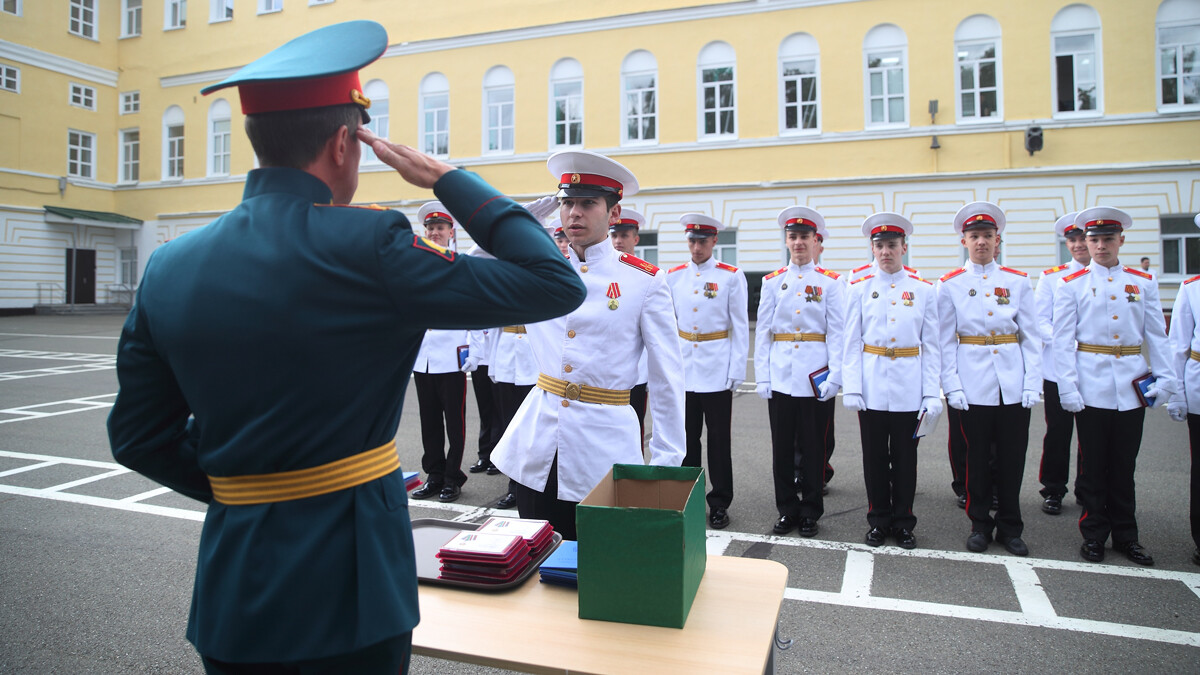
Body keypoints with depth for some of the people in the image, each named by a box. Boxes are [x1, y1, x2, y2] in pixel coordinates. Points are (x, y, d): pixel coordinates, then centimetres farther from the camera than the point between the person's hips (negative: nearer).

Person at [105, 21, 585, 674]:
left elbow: (138, 437, 6)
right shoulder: (365, 247, -20)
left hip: (230, 584, 6)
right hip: (348, 582, -5)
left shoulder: (168, 266, -1)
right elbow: (556, 285, -18)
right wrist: (447, 178, -10)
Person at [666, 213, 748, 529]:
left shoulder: (732, 277, -1)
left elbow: (740, 327, -1)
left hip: (717, 369, -3)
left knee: (719, 438, 4)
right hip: (682, 369, 3)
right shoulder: (673, 276, 8)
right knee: (685, 436, 9)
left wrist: (736, 371, -7)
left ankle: (719, 503, 16)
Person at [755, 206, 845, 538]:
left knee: (813, 447, 6)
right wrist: (762, 377, 0)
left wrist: (835, 377, -10)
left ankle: (810, 512, 20)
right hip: (780, 377, 2)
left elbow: (837, 333, -1)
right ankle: (787, 510, 20)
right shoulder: (772, 282, 8)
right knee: (782, 447, 7)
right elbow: (763, 332, 6)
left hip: (815, 378, -2)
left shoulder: (830, 282, 3)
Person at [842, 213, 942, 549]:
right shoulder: (860, 288, 3)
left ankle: (903, 522, 23)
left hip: (909, 390, 0)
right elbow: (852, 342, 2)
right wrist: (851, 388, -6)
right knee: (875, 457, 8)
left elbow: (932, 346, 2)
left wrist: (932, 394, -4)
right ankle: (879, 521, 23)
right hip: (872, 388, 0)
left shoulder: (924, 290, 3)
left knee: (905, 458, 8)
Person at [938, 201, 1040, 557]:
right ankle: (980, 524, 22)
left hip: (1014, 385, 2)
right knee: (977, 458, 7)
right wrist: (952, 387, -7)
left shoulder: (1017, 281, 6)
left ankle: (1010, 528, 22)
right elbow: (946, 341, 0)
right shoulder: (950, 284, 2)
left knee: (1012, 459, 8)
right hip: (974, 385, -1)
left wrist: (1032, 384, -2)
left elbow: (1031, 338, 6)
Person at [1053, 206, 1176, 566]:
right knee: (1093, 465, 5)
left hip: (1132, 387, 2)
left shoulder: (1144, 283, 9)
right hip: (1092, 387, -2)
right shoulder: (1071, 285, 1)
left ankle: (1125, 535, 22)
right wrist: (1067, 387, -9)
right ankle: (1094, 534, 17)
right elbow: (1063, 341, -3)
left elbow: (1157, 335, 9)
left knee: (1124, 465, 10)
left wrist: (1165, 379, 0)